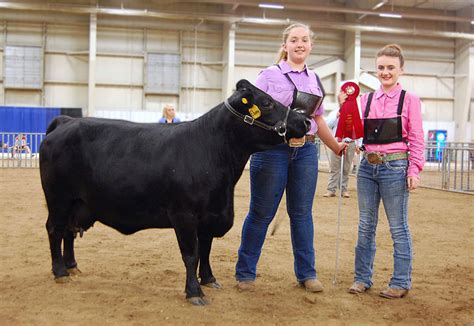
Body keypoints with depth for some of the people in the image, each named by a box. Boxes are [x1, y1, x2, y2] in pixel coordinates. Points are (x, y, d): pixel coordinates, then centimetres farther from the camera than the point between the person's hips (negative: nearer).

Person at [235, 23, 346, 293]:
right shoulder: (269, 75, 1)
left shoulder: (315, 80, 15)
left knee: (302, 213, 9)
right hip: (272, 148, -4)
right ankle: (245, 273, 13)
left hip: (306, 151, 4)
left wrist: (337, 147, 26)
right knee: (262, 213, 2)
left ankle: (307, 273, 20)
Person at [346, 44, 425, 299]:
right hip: (368, 166, 4)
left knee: (398, 227, 4)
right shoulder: (366, 99, 10)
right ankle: (362, 278, 22)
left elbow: (416, 140, -3)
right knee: (366, 225, 11)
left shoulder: (409, 100, -1)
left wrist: (414, 170, -10)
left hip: (395, 167, -4)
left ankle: (401, 283, 14)